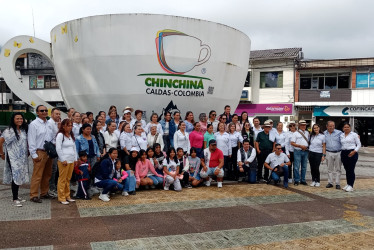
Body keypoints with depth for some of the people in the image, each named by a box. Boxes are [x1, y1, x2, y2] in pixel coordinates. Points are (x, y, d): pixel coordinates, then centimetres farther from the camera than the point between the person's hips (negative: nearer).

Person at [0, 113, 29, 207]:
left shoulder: (24, 130, 10)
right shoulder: (9, 131, -10)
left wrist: (27, 153, 10)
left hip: (22, 158, 6)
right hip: (13, 158, -6)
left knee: (20, 176, 11)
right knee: (15, 176, -7)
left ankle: (16, 196, 23)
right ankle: (15, 199, -1)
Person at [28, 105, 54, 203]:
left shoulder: (48, 123, 12)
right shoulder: (34, 124, -8)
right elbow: (31, 141, -11)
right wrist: (34, 155, -14)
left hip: (49, 152, 7)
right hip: (40, 152, -7)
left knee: (47, 174, 14)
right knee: (37, 175, -5)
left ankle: (44, 193, 25)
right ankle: (34, 195, 4)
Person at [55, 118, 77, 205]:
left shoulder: (71, 135, 16)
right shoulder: (60, 135, -6)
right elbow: (58, 148, -11)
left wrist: (75, 159, 12)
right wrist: (63, 160, -13)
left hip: (71, 161, 7)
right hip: (64, 161, -7)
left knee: (68, 179, 11)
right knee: (62, 179, -2)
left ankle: (67, 196, 19)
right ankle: (62, 198, 4)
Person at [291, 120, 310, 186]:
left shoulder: (307, 133, 14)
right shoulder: (296, 133, -1)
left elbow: (309, 141, 22)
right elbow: (292, 143, -7)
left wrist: (307, 146, 4)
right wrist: (300, 146, -14)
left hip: (305, 151, 5)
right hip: (298, 151, -5)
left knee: (304, 167, 9)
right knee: (297, 166, -5)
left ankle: (303, 180, 17)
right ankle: (296, 180, 3)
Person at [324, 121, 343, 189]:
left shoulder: (339, 133, -2)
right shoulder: (324, 133, 5)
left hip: (338, 153, -1)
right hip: (329, 153, 2)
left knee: (338, 169, 5)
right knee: (330, 169, 8)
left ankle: (337, 183, 11)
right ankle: (330, 183, 16)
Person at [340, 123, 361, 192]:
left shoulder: (354, 134, 0)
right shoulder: (341, 135, 13)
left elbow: (359, 144, 0)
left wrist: (354, 151, -13)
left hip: (352, 153, -5)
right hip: (344, 153, 5)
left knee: (351, 170, -6)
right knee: (347, 170, 9)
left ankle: (351, 186, -2)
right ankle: (348, 184, 18)